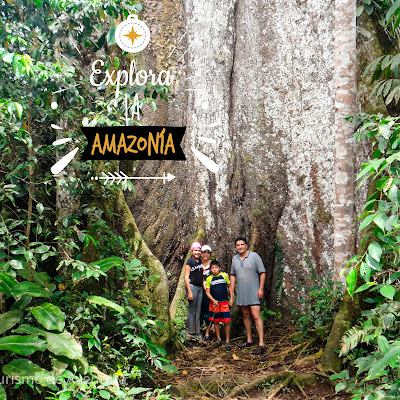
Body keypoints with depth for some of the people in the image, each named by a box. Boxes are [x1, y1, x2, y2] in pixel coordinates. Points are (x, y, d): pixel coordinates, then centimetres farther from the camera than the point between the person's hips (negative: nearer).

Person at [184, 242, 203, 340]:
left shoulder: (200, 261, 12)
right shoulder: (190, 261, -8)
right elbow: (186, 277, -10)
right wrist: (189, 292, -14)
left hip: (200, 287, 7)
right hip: (192, 286, -7)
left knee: (198, 310, 9)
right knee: (192, 310, -1)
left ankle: (197, 332, 16)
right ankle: (191, 332, 6)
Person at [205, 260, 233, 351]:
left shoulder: (224, 275, 0)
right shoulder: (209, 279, 1)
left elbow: (229, 286, 11)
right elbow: (207, 292, 1)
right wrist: (214, 300, -13)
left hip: (224, 303, -1)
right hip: (214, 303, 1)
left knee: (226, 322, -4)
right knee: (216, 322, 9)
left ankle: (227, 341, 5)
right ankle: (218, 340, 22)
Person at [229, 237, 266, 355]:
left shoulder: (254, 256, -5)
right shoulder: (235, 259, 10)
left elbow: (262, 272, -5)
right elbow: (233, 275, 15)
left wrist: (261, 288, -11)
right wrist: (232, 292, 11)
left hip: (254, 292, -6)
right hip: (241, 292, 6)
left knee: (256, 316, -12)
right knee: (245, 316, 12)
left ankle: (261, 344, -14)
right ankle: (249, 340, 25)